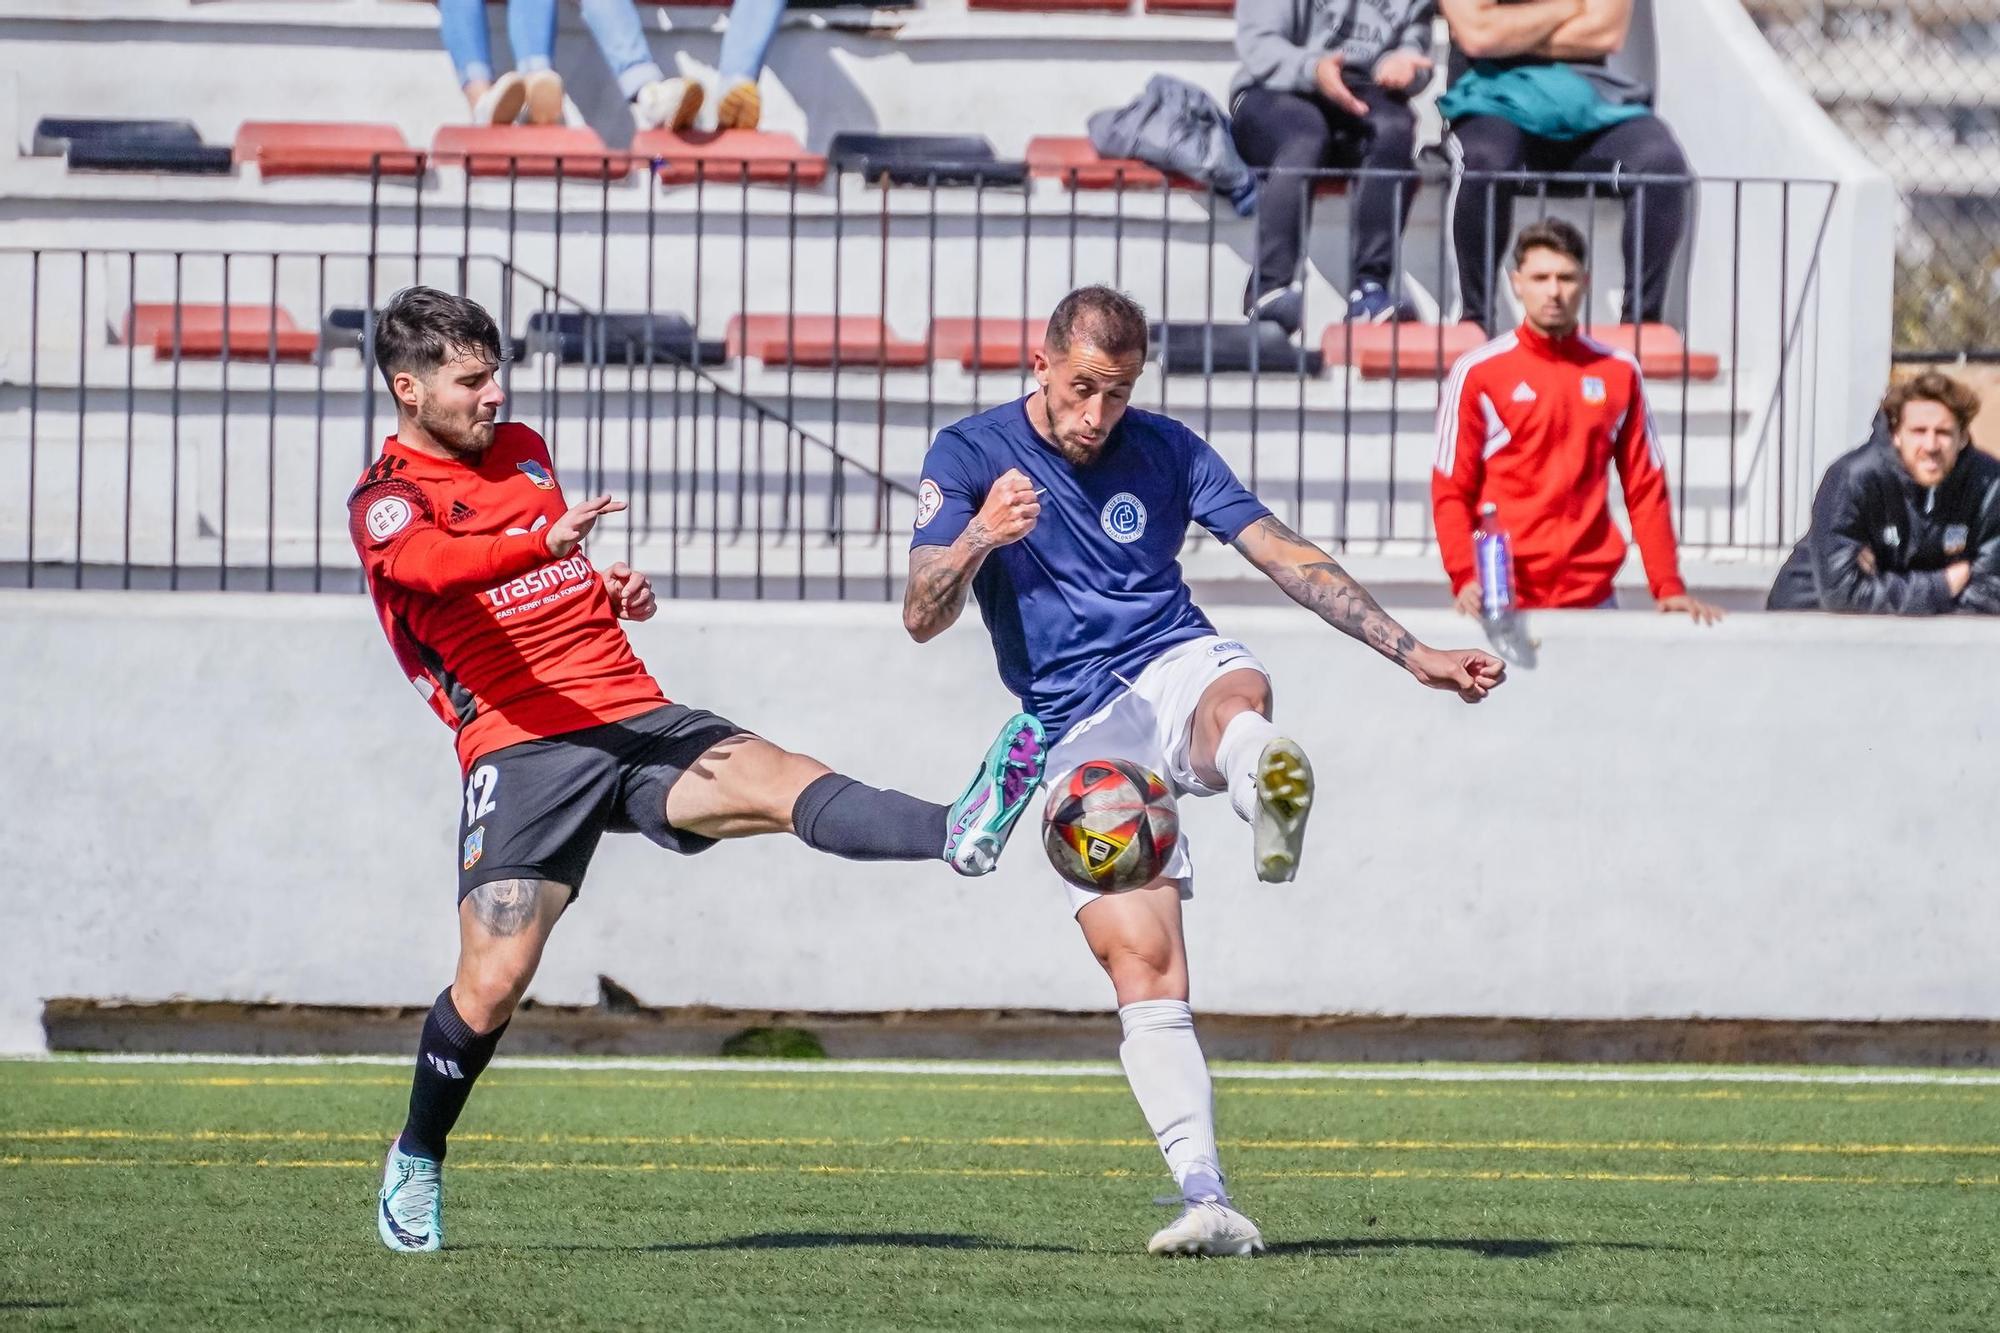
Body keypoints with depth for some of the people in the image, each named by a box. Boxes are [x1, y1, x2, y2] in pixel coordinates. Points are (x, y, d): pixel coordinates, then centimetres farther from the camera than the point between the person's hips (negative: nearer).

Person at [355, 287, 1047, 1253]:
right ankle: (415, 1163, 13)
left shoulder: (522, 450, 21)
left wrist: (612, 590, 14)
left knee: (781, 784, -23)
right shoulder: (387, 497, -2)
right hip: (522, 748, -5)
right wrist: (544, 543, -45)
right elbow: (427, 562, -27)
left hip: (635, 716, 5)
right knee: (491, 984, -11)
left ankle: (958, 835, -49)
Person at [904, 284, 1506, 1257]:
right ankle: (1207, 1202, -18)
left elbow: (1288, 557, 9)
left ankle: (1270, 794, -77)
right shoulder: (969, 457, 3)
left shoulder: (1163, 450, 8)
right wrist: (979, 537, -26)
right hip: (1079, 730, 0)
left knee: (1234, 696, -40)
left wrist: (1413, 654, 3)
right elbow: (922, 619, -5)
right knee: (1139, 958, -16)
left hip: (1175, 666, 0)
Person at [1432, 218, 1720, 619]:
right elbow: (1451, 492, -1)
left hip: (1593, 597, 2)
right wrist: (1465, 578, -16)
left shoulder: (1619, 373, 9)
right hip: (1506, 600, -2)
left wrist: (1669, 587, 0)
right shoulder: (1477, 372, 1)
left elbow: (1646, 490, 9)